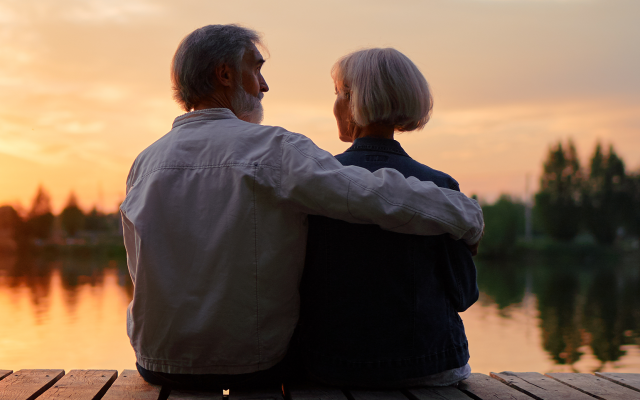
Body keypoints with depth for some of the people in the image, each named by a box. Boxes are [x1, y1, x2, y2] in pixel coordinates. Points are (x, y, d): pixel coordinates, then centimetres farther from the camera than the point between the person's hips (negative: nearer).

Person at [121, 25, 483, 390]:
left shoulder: (145, 162, -1)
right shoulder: (272, 149, -16)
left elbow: (146, 275, 9)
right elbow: (380, 197, -26)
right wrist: (468, 215, -10)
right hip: (255, 367, -4)